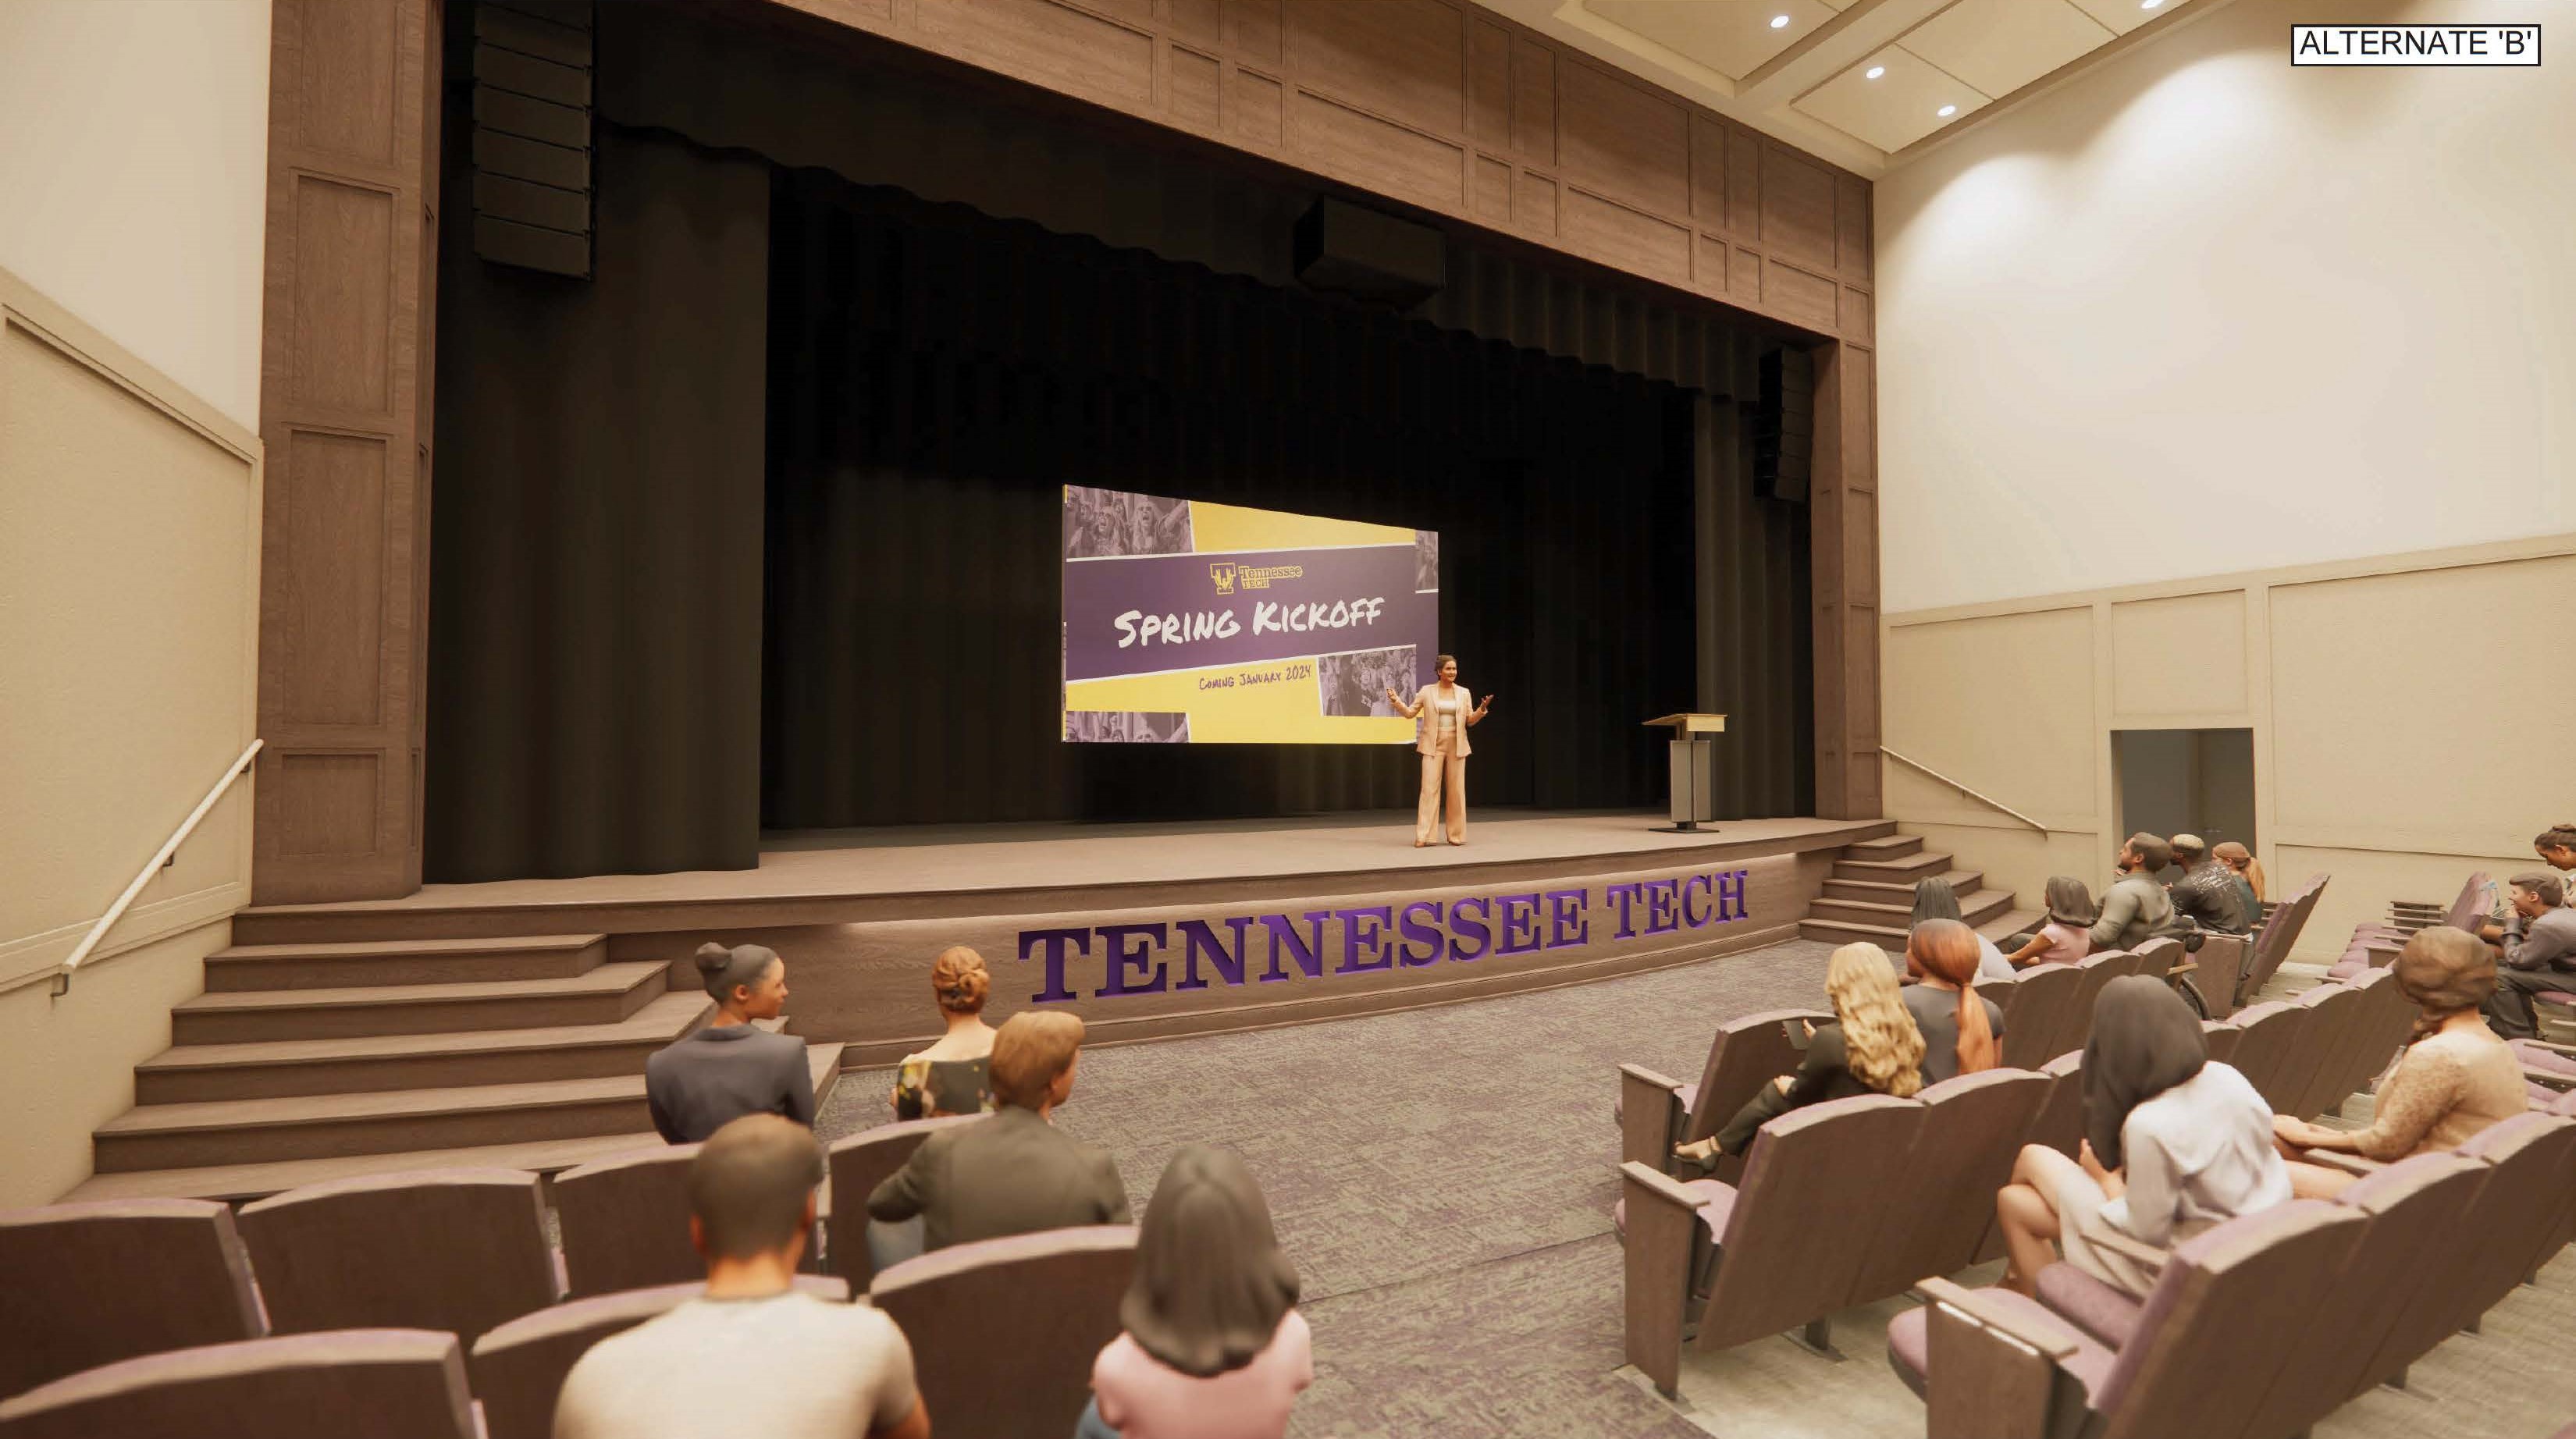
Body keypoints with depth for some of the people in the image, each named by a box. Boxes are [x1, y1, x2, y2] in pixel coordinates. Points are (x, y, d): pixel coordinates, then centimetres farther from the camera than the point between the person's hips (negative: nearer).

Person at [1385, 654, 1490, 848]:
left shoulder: (1463, 692, 7)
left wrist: (1482, 708, -10)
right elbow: (1410, 713, 3)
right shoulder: (1427, 691, 1)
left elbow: (1471, 720, 8)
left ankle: (1456, 835, 14)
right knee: (1430, 788, -7)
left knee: (1457, 790, 5)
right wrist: (1396, 700, -13)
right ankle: (1423, 836, -6)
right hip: (1433, 746, -2)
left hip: (1456, 746, 2)